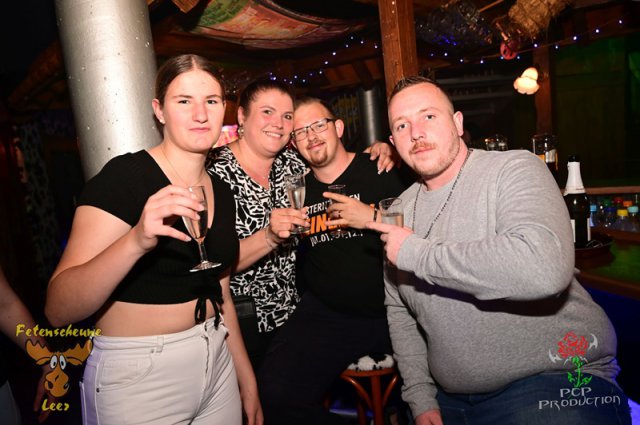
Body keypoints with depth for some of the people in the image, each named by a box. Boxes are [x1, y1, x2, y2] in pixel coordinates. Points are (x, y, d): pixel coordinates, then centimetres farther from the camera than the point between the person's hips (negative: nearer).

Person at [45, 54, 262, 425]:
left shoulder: (222, 192, 4)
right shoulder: (123, 177, -15)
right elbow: (58, 311, -21)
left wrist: (248, 381, 13)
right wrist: (136, 241, -37)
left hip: (218, 365, 6)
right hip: (138, 378, -5)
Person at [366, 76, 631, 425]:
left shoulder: (514, 169, -13)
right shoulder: (399, 211, 5)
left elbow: (543, 269, -31)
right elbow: (398, 311, 10)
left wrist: (417, 253, -23)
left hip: (556, 381, -4)